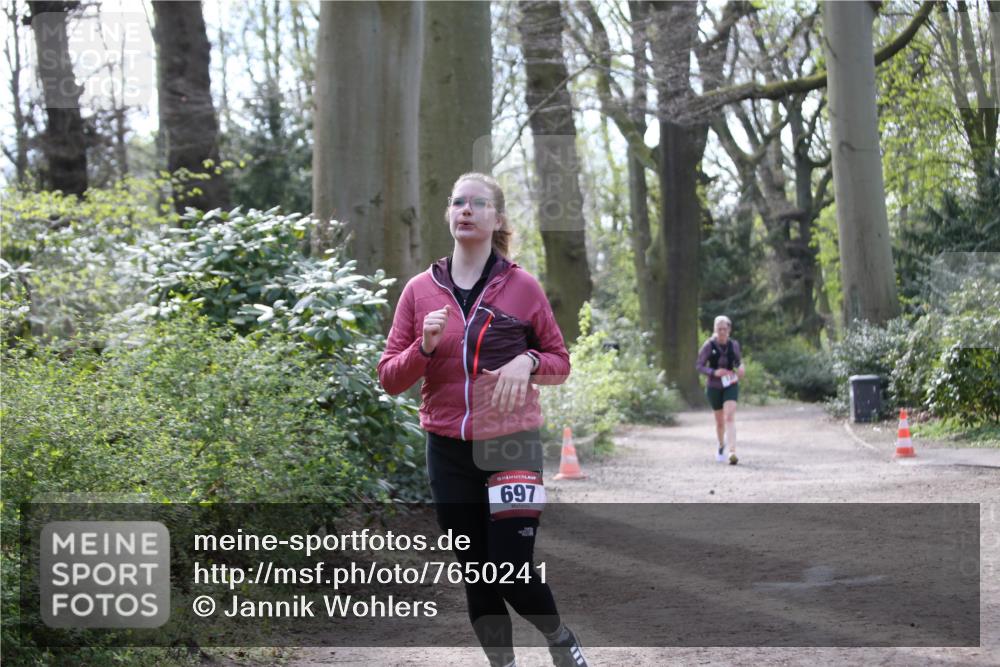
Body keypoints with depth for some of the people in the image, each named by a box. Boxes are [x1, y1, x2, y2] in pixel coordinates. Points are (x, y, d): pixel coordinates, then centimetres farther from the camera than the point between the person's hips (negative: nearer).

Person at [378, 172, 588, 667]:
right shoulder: (420, 290, 3)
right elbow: (389, 377, 4)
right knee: (477, 576, 8)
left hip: (512, 446, -2)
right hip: (448, 453, 3)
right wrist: (425, 347, -15)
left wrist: (528, 362, -15)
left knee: (513, 573, -8)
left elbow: (560, 363, 6)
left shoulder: (522, 287, -1)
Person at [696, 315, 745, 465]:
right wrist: (714, 372, -24)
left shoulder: (734, 345, -2)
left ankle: (732, 452, -29)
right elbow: (700, 366, -7)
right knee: (720, 420, 13)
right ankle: (721, 445, 43)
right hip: (714, 386, 0)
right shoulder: (709, 345, -10)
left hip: (731, 385, 0)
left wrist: (740, 368, -7)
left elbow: (739, 361, 16)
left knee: (729, 417, -19)